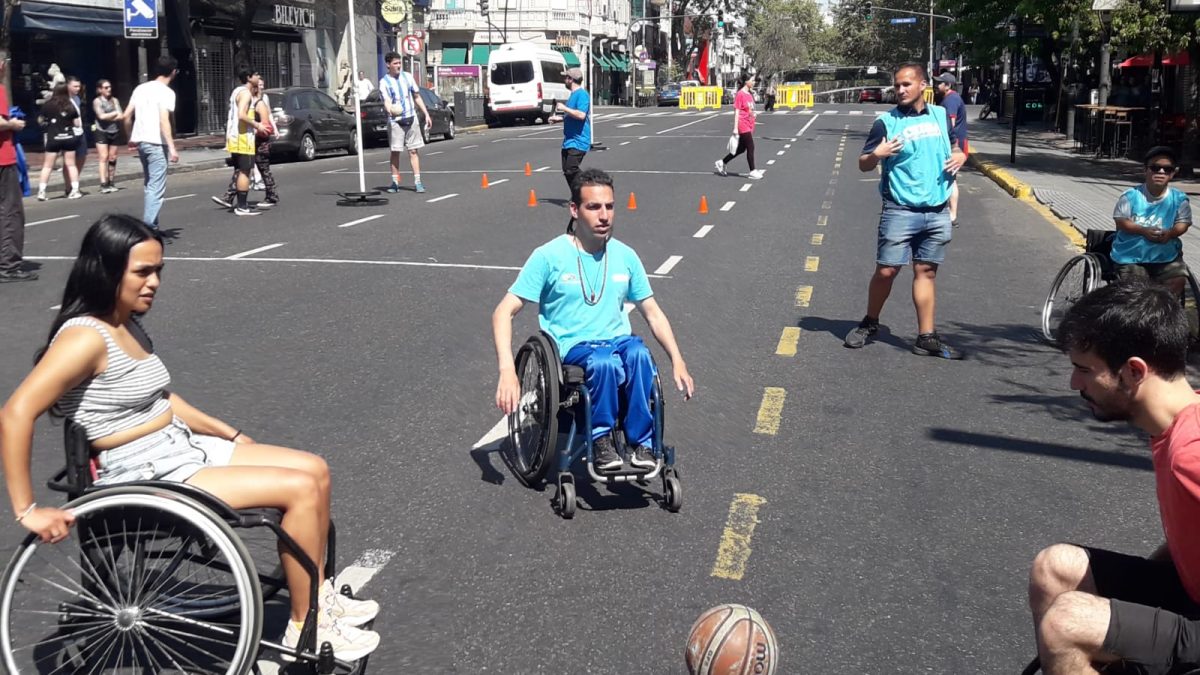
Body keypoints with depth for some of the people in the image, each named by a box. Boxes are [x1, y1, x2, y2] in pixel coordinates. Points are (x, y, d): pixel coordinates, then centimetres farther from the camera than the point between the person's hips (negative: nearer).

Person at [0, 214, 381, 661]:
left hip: (185, 450, 9)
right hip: (146, 479, -9)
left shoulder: (129, 326, 9)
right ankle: (306, 629, -3)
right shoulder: (85, 337, -20)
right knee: (301, 489, -17)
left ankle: (319, 594, 17)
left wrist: (230, 434, 18)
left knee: (315, 470, 4)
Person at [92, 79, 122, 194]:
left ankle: (111, 182, 10)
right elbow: (101, 116, -12)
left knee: (112, 158, 4)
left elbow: (120, 117, 0)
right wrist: (115, 113, -2)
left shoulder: (115, 100, 9)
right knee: (103, 158, -9)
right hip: (102, 132, -3)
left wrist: (107, 117, -9)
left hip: (114, 132, 3)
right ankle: (103, 184, -14)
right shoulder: (97, 101, -1)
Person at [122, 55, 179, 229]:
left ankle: (150, 225, 25)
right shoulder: (166, 92, -9)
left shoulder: (141, 88, 12)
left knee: (150, 186, 20)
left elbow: (126, 116, 11)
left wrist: (131, 137, 25)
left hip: (141, 142, 8)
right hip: (156, 143, -8)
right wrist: (172, 148, -23)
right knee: (157, 189, -6)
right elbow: (164, 121, -21)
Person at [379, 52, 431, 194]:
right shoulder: (384, 82, -4)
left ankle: (417, 181, 2)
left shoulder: (407, 77, 9)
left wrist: (426, 114, 10)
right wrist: (390, 110, -42)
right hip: (395, 121, -3)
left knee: (413, 150, 2)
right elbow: (386, 101, -19)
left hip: (411, 118, 3)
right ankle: (395, 183, 7)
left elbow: (417, 97, 15)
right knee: (395, 151, -1)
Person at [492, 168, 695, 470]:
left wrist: (678, 361, 4)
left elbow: (653, 314, 17)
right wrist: (507, 371, -21)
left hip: (619, 340, 3)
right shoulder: (549, 256, -5)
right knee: (604, 362, -38)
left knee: (638, 354, -34)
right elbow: (503, 313, -7)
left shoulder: (625, 256, 8)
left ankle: (641, 441, -19)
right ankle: (601, 438, -15)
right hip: (573, 347, -3)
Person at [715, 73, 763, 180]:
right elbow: (737, 112, -14)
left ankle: (722, 163, 25)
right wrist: (735, 128, -16)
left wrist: (754, 113, 8)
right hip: (743, 125, -9)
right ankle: (752, 171, -1)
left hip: (749, 125, 9)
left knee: (741, 149, 13)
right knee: (751, 147, -8)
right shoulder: (740, 94, -12)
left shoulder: (750, 95, 13)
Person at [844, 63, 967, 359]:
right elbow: (864, 164, 0)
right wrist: (877, 154, -21)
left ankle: (926, 337, 10)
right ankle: (869, 324, 19)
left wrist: (959, 157, 1)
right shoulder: (887, 122, -2)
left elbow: (955, 146, 24)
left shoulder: (941, 115, 10)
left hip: (938, 212, 3)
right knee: (886, 270, -3)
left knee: (926, 271, 7)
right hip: (901, 210, -3)